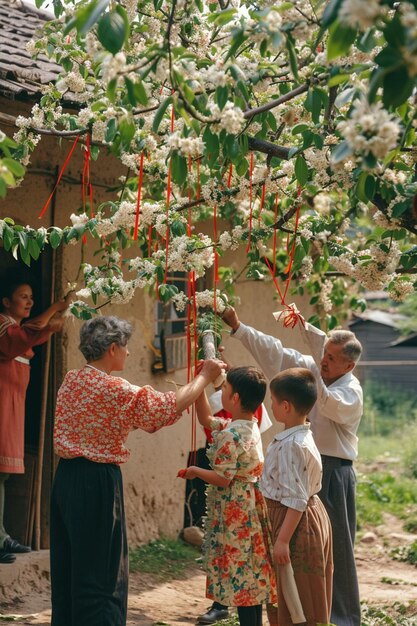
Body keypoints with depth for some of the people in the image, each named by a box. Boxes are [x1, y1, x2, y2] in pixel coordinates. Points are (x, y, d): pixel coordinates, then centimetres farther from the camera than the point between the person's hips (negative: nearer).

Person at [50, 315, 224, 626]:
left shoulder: (70, 380, 7)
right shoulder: (117, 390, -16)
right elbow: (171, 406, -9)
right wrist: (205, 376, 5)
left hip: (66, 474, 8)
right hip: (98, 481, -8)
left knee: (68, 564, 16)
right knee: (100, 569, 0)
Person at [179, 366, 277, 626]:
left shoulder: (230, 435, -20)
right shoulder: (250, 426, 8)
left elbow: (223, 478, -20)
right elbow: (206, 419, 20)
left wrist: (195, 471, -5)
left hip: (236, 514, -9)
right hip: (249, 510, 9)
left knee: (241, 578, -4)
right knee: (251, 578, 14)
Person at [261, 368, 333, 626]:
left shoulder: (291, 445, -24)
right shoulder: (301, 436, 6)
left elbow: (295, 500, -26)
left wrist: (283, 540, -25)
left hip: (295, 521, -10)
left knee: (297, 605, 1)